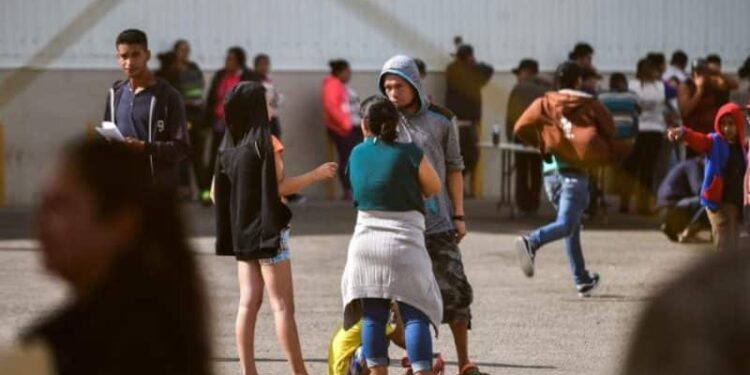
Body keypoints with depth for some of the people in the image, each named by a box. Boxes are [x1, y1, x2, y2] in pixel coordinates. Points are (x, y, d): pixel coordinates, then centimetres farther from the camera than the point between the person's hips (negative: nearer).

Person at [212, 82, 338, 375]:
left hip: (241, 232, 7)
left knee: (248, 303, 7)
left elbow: (216, 193, 10)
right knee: (282, 306, -5)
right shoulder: (265, 142, -13)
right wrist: (318, 174, -8)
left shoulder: (228, 147, 7)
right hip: (268, 230, -7)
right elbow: (280, 187, -17)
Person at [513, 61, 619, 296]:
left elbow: (521, 128, -4)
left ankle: (582, 280, 22)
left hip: (550, 169, 4)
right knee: (565, 225, -12)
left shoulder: (545, 103, 5)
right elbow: (609, 131, 2)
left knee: (572, 225, 18)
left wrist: (540, 143, 13)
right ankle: (531, 242, -41)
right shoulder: (589, 105, 2)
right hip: (574, 171, -4)